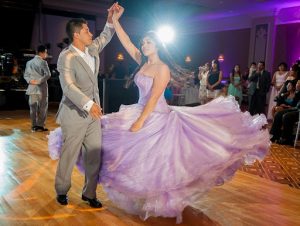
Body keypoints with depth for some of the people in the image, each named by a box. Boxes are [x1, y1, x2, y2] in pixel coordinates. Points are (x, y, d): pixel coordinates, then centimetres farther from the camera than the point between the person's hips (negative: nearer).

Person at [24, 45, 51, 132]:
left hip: (32, 88, 6)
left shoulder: (29, 62, 12)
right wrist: (39, 81, -14)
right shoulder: (43, 62, -8)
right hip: (41, 88, -6)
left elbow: (26, 75, 11)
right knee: (42, 107, 3)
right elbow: (48, 74, -18)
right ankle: (40, 125, 4)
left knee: (33, 107, 8)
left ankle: (34, 126, 10)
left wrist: (30, 81, -3)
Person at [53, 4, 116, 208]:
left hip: (93, 113, 7)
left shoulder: (92, 49, 7)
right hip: (75, 115, -7)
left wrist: (111, 21, 9)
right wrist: (88, 104, -40)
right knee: (69, 155, 8)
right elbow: (69, 86, -29)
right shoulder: (66, 57, -16)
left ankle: (89, 193, 24)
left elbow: (105, 37, 26)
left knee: (94, 156, 9)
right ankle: (61, 191, 30)